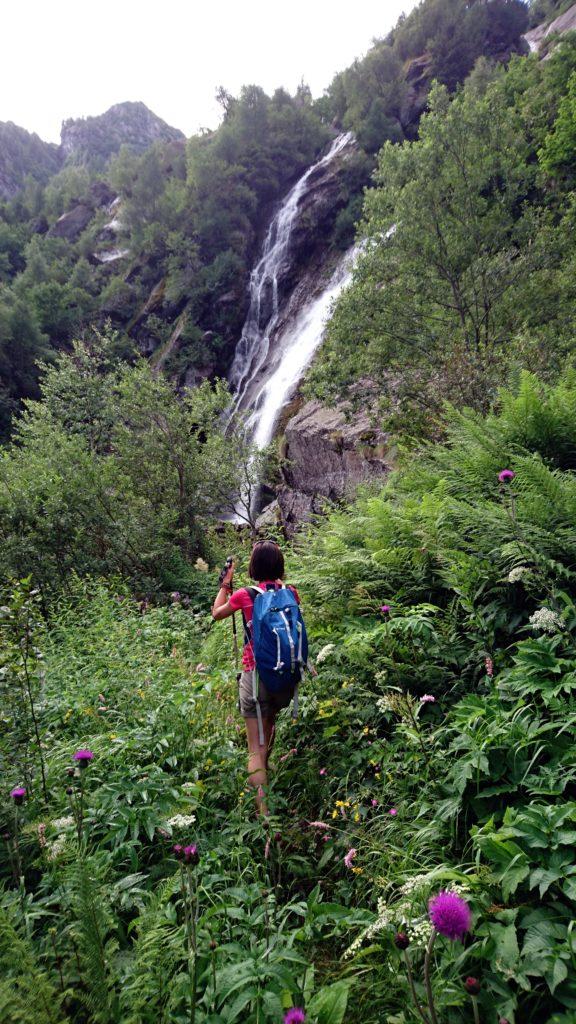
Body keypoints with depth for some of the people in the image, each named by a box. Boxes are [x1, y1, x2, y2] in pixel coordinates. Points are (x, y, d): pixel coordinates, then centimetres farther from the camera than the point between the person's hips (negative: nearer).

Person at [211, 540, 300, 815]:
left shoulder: (244, 595, -10)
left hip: (256, 675, -4)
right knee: (270, 723, 32)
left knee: (256, 748, 0)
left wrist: (225, 584, 18)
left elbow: (216, 613, 9)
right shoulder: (290, 593, -2)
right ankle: (263, 772, 53)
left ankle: (264, 809, -8)